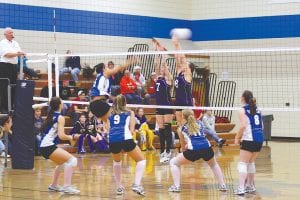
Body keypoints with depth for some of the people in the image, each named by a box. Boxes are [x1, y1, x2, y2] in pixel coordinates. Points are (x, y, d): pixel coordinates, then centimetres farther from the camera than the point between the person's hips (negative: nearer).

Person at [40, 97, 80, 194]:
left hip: (43, 146, 10)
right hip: (48, 146, -10)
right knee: (72, 160, -14)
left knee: (62, 163, 30)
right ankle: (66, 187, -22)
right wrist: (70, 137, 2)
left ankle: (54, 185, 37)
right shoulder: (60, 118, -7)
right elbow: (61, 136, -15)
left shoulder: (50, 115, 16)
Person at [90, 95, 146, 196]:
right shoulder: (130, 113, 21)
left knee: (116, 161, 33)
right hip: (125, 138, -3)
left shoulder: (110, 114, 27)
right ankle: (137, 185, -5)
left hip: (112, 140, 3)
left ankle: (119, 187, 27)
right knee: (141, 160, 15)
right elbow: (131, 130, 11)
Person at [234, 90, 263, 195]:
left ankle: (241, 188, -15)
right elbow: (261, 125, 14)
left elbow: (243, 126, -16)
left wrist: (237, 138, -5)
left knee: (243, 163, -4)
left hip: (249, 140, -7)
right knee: (251, 163, 21)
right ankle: (250, 186, 27)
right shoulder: (257, 110, 14)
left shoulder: (242, 110, -6)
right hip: (259, 139, 7)